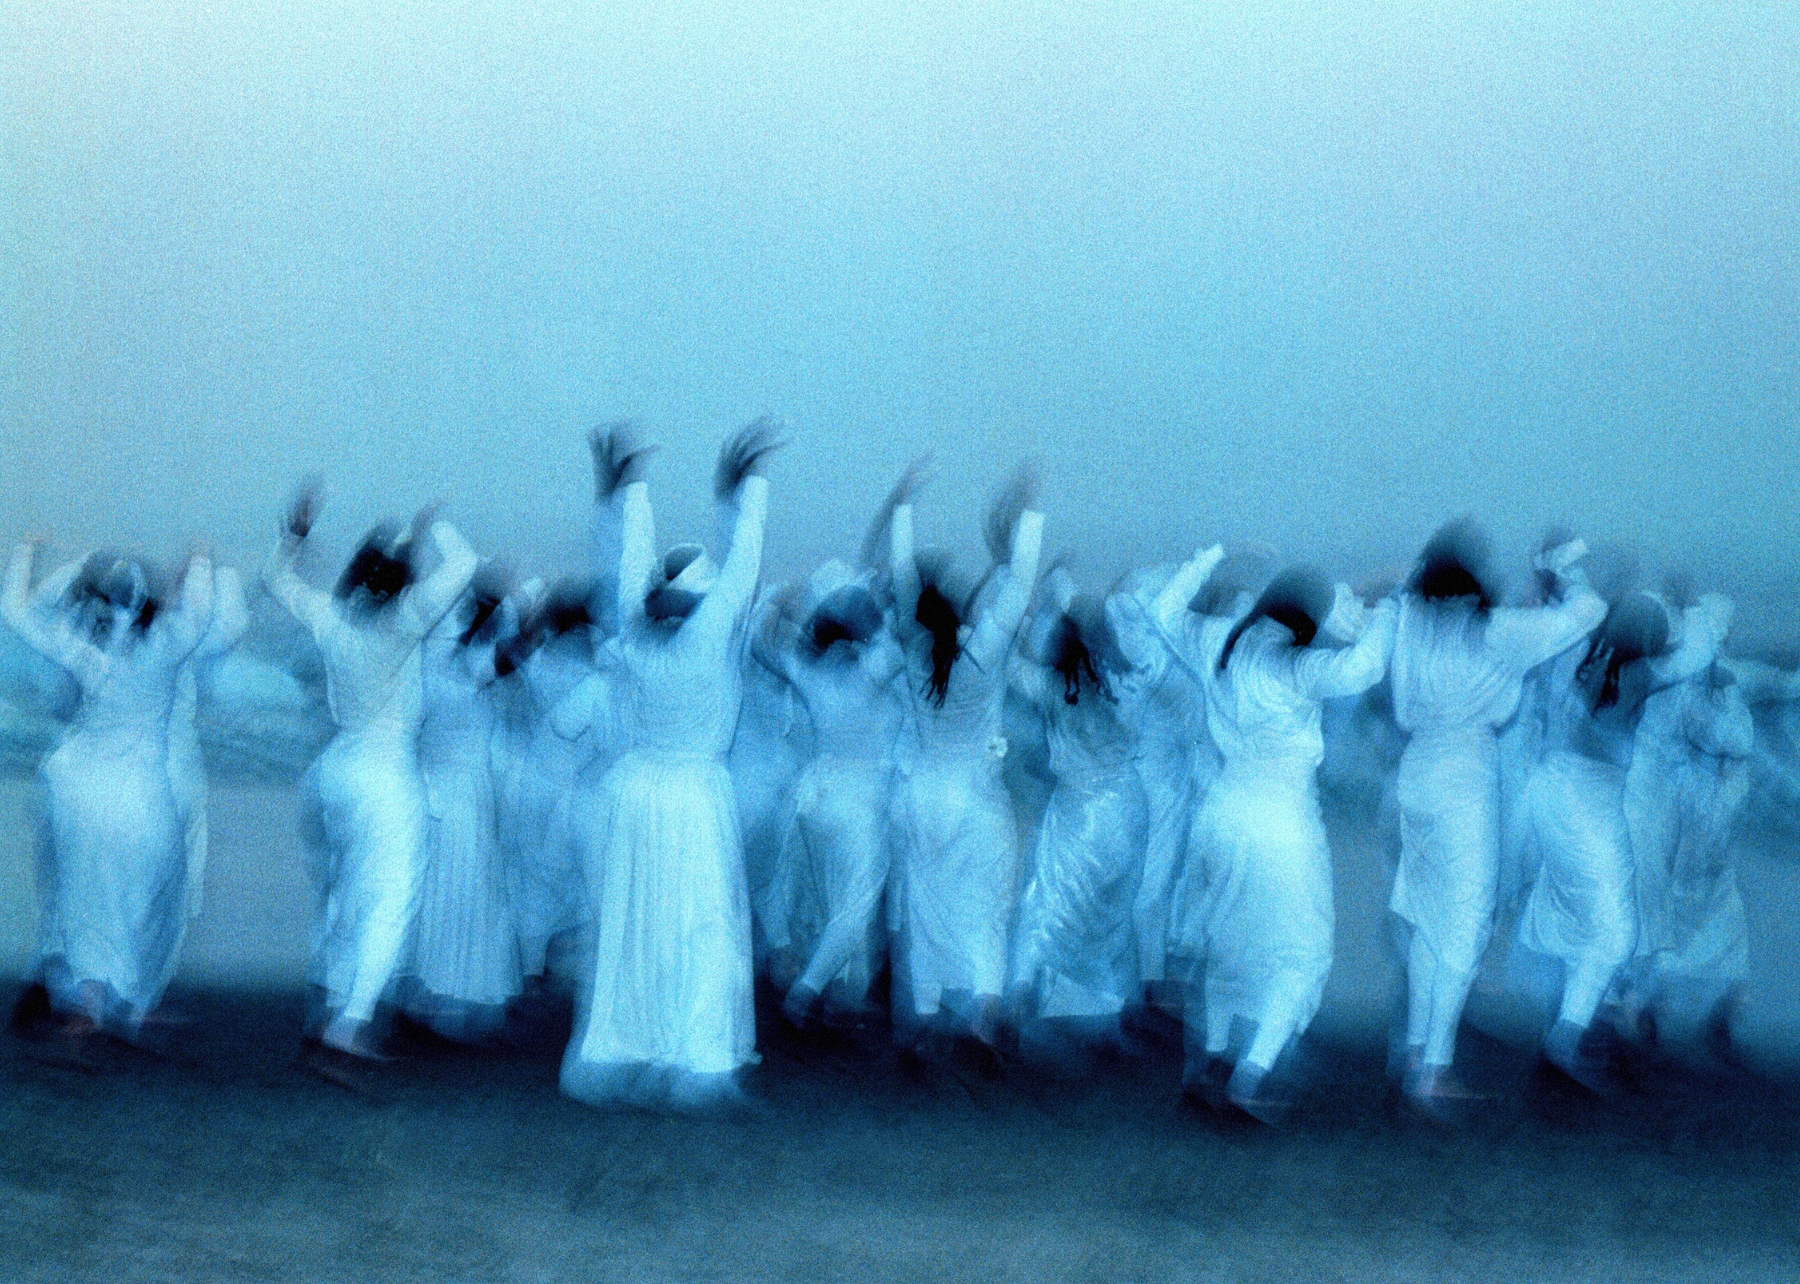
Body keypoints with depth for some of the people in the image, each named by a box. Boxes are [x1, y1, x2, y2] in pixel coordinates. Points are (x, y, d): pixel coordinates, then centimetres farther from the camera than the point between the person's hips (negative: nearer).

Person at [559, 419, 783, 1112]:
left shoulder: (635, 630, 0)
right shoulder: (710, 635, -10)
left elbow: (634, 558, 11)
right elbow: (744, 563, -5)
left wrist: (633, 485, 20)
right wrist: (747, 488, 2)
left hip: (629, 791, 5)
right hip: (694, 794, -5)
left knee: (623, 932, 11)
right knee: (698, 932, 1)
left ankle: (613, 1060, 16)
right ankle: (693, 1063, 0)